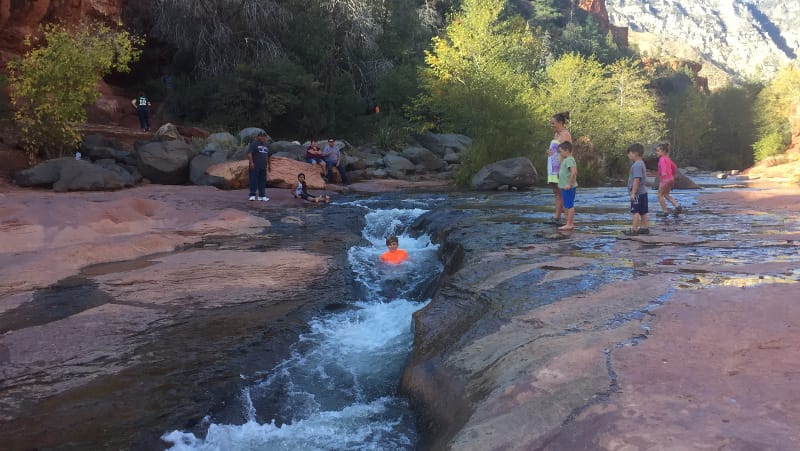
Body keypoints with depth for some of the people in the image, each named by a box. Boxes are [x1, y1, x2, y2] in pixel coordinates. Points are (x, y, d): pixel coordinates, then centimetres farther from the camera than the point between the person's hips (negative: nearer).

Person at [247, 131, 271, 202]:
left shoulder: (266, 145, 18)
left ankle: (262, 196, 11)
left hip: (263, 167, 6)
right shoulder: (254, 144, -4)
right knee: (253, 181, -6)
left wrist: (269, 165, 21)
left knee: (262, 182, 6)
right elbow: (249, 153, -12)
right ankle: (252, 195, -3)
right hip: (254, 167, -6)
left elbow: (268, 156, 24)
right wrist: (251, 162, -21)